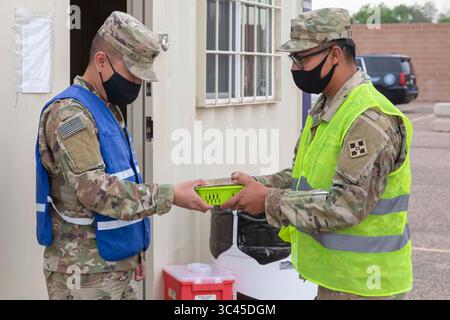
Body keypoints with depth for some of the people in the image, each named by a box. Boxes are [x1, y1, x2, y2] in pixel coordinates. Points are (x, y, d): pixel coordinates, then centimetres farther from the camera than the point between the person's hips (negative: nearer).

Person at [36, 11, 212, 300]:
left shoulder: (110, 111, 14)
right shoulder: (69, 114, -17)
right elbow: (96, 191, -26)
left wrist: (135, 250, 19)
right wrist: (171, 196, -24)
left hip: (119, 265, 9)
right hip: (85, 274, -9)